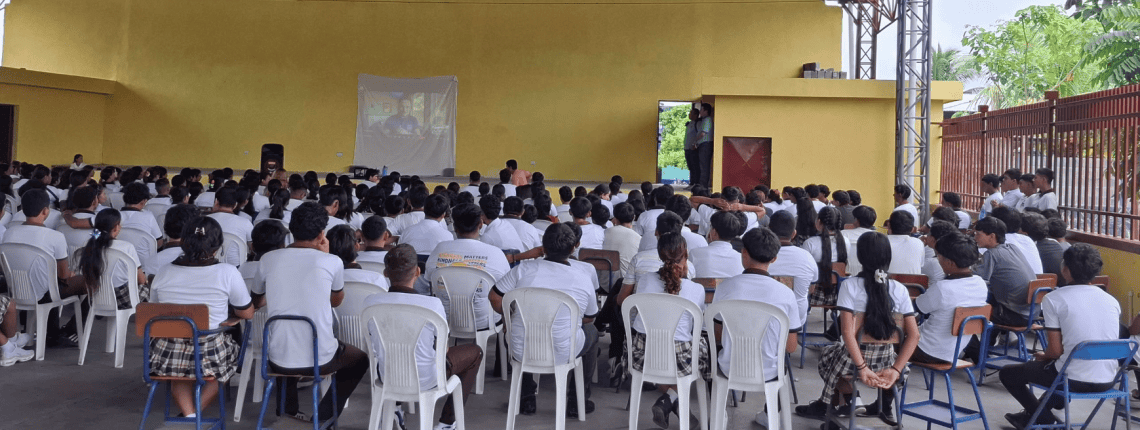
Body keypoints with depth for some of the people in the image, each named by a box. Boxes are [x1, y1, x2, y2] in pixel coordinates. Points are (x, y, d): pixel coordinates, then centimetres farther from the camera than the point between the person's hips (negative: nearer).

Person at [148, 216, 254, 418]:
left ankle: (188, 414, 12)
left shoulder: (164, 273, 0)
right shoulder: (228, 273, -10)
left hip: (167, 356, 3)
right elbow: (247, 313, 0)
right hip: (210, 357, -3)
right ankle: (197, 411, 18)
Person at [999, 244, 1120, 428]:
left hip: (1074, 380, -6)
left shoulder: (1054, 299, -9)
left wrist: (1042, 356, 13)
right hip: (1108, 381, 6)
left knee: (1007, 374, 16)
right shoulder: (1112, 300, 6)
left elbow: (1056, 351, -10)